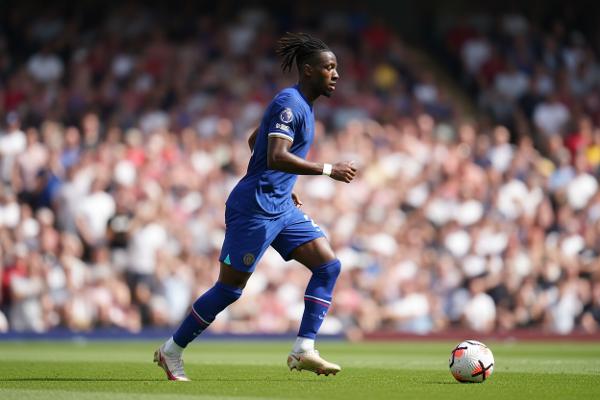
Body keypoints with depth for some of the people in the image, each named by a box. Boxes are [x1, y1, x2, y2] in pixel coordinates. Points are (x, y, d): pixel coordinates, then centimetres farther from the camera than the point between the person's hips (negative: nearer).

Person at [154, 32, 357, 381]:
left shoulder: (300, 104, 15)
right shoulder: (289, 103, -15)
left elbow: (255, 141, 26)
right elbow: (276, 157, -28)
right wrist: (329, 170, -25)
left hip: (280, 205, 10)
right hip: (256, 206, -10)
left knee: (329, 264, -2)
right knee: (230, 287, -3)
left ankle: (304, 350, -4)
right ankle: (172, 351, 11)